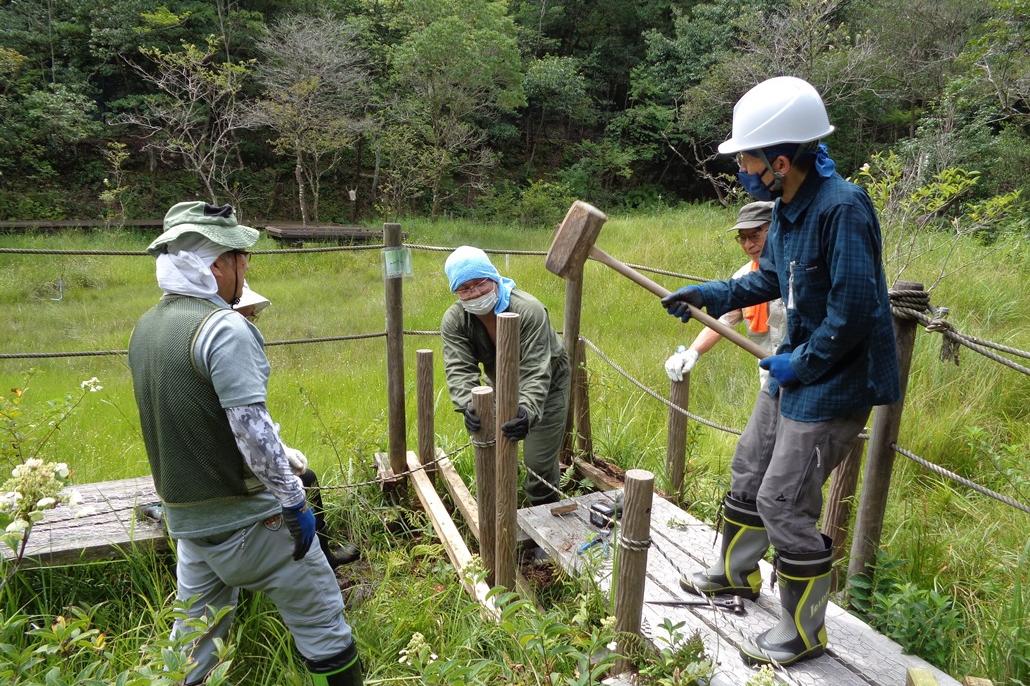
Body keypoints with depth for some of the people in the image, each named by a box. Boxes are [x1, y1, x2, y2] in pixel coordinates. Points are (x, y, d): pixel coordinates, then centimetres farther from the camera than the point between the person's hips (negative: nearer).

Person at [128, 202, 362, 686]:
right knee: (319, 617, 8)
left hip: (184, 514, 8)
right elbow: (252, 428, -26)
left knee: (196, 633, 22)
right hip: (244, 517, -8)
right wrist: (294, 502, -17)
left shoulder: (146, 328, 5)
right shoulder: (224, 328, -21)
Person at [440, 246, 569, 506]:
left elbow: (535, 372, -39)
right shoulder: (453, 321, -19)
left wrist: (527, 411, -56)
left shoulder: (529, 310, -34)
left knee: (539, 462, -6)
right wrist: (468, 405, -48)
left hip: (547, 385, -4)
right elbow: (459, 370, -28)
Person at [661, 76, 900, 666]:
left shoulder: (842, 207, -26)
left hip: (834, 382, -9)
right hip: (795, 368, 9)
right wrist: (706, 295, 9)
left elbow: (854, 309, -29)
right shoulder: (788, 208, 2)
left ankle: (804, 634, 19)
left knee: (783, 501, -2)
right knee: (749, 473, 20)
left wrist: (803, 364, -17)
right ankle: (737, 572, 45)